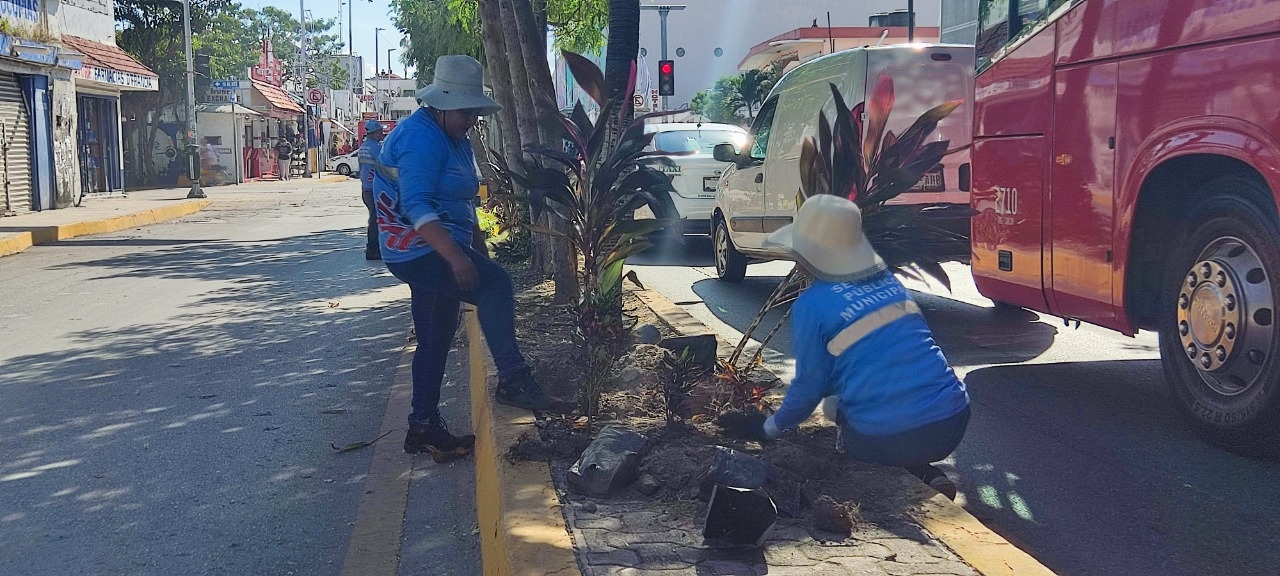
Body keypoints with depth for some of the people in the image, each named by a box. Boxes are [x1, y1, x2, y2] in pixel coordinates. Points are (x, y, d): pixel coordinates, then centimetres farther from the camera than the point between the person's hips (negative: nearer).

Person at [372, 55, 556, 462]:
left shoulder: (453, 138, 16)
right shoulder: (421, 137, -17)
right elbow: (416, 205, -27)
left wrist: (479, 248, 20)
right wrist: (455, 256, -36)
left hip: (433, 254, 11)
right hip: (418, 250, -11)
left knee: (436, 340, 13)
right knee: (495, 284, -28)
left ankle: (424, 428, 22)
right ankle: (513, 380, -27)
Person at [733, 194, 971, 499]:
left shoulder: (811, 305, -6)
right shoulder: (890, 280, 12)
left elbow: (810, 383, 2)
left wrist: (773, 427, 22)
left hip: (885, 438, -5)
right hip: (953, 419, 5)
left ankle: (919, 483, 4)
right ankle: (928, 477, 10)